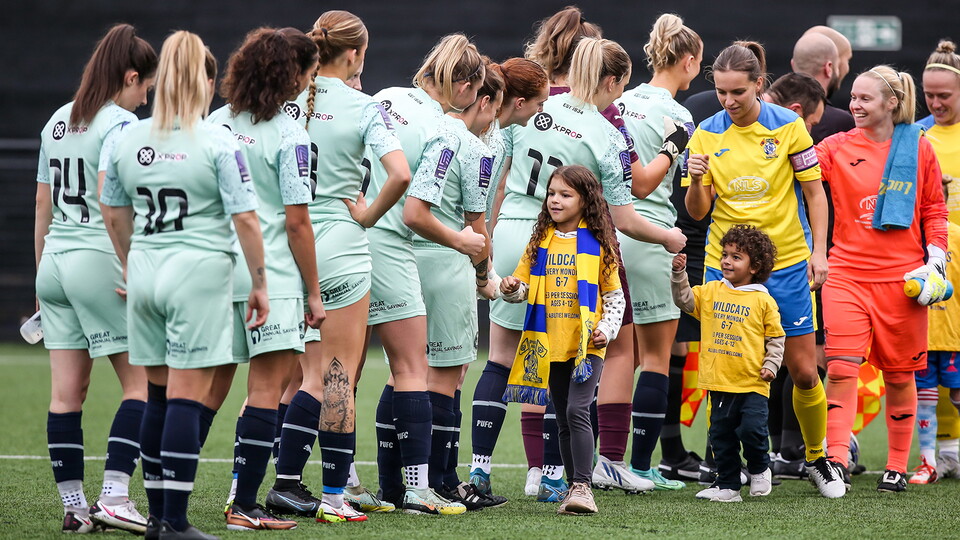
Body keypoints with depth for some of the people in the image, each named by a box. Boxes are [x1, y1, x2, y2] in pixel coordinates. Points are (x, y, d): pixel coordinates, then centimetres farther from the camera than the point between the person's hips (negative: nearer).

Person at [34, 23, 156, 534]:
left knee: (66, 392, 5)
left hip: (55, 260, 7)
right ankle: (114, 496, -10)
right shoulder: (119, 123, -8)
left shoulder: (57, 122, 15)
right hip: (98, 258, -7)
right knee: (140, 383, -1)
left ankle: (73, 506, 5)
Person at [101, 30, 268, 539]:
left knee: (158, 393, 13)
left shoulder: (129, 140, 6)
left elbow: (114, 214, 16)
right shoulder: (218, 143, -9)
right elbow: (245, 219, -11)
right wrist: (259, 282, -2)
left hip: (145, 269, 5)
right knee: (187, 397, -4)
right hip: (199, 271, -5)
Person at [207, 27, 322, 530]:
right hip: (272, 276, -6)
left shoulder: (217, 122, 7)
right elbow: (297, 223, -11)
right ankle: (244, 507, -4)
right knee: (266, 389, -2)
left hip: (219, 268, 6)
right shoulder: (290, 137, -11)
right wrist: (314, 293, -3)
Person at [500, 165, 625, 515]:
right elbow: (522, 285, 10)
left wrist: (607, 329, -8)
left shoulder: (598, 243, 1)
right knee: (563, 420, 8)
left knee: (577, 412, -18)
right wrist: (512, 289, -12)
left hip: (587, 345, -4)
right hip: (551, 345, 4)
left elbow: (614, 294, 5)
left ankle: (582, 487, -18)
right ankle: (574, 490, 14)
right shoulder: (540, 242, 10)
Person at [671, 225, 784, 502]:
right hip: (719, 382, 4)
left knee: (752, 430, -13)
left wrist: (771, 365, -7)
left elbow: (776, 338, 3)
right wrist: (679, 274, -8)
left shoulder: (763, 301, -1)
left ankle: (759, 469, 15)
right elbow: (685, 300, 5)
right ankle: (727, 485, 15)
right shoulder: (711, 292, 9)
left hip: (752, 383, -4)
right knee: (721, 435, 6)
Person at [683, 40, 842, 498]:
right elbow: (697, 211, 0)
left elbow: (814, 192, 2)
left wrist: (819, 252, -5)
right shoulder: (706, 134, 0)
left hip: (786, 263, -1)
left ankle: (817, 458, 21)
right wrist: (696, 181, -20)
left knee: (803, 372, 0)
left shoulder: (788, 125, -4)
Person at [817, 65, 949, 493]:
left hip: (902, 278, 0)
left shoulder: (918, 149, 4)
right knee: (841, 368, -12)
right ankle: (836, 458, -14)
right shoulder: (838, 148, 4)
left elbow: (934, 209, 9)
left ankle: (897, 466, 17)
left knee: (899, 375, 7)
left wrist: (935, 259, -1)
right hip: (846, 275, 0)